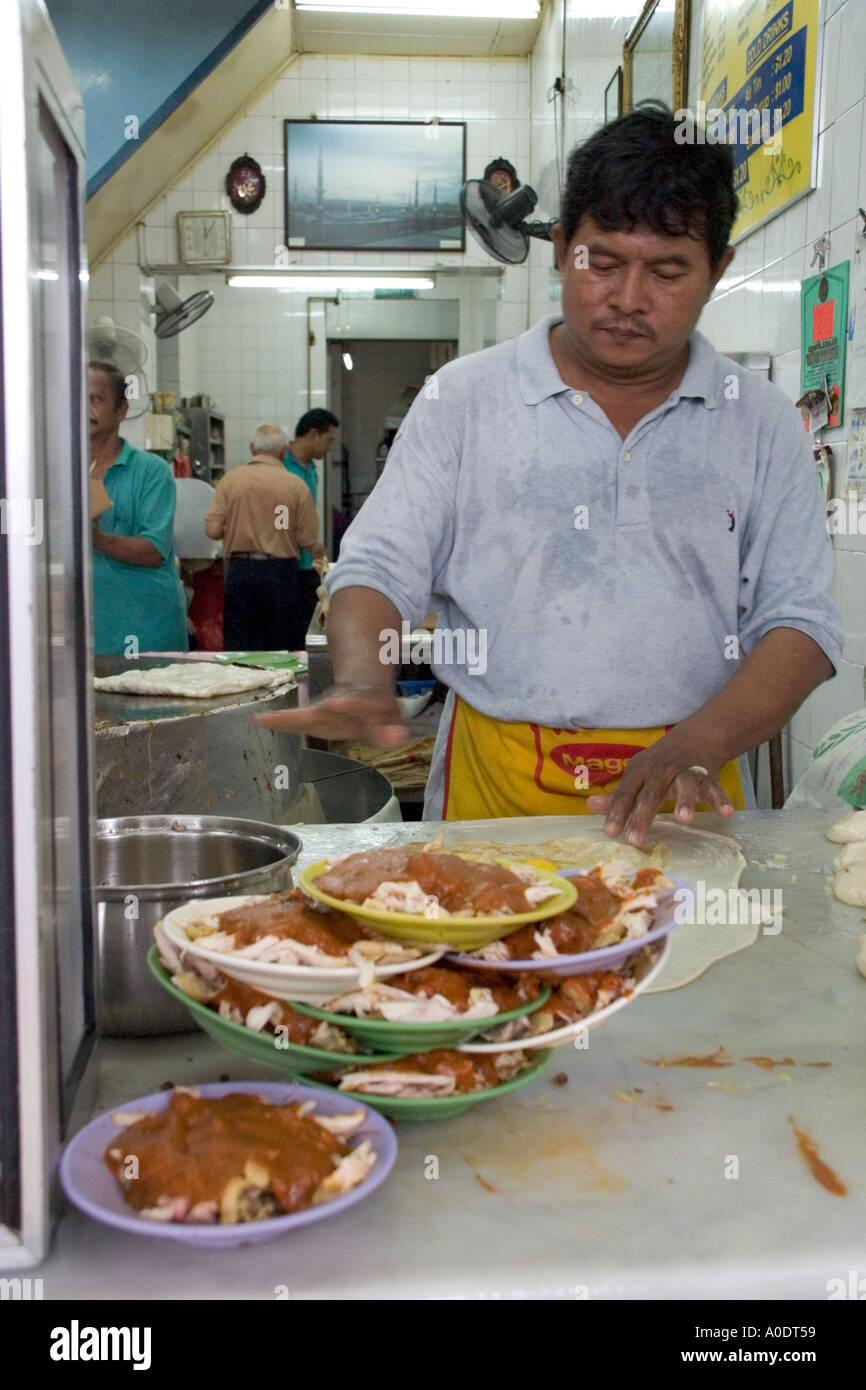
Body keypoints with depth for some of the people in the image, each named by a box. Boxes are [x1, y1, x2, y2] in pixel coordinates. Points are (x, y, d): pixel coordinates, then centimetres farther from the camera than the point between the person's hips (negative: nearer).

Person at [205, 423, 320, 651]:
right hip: (280, 570, -1)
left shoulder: (229, 480, 0)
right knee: (282, 652, 7)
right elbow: (308, 538, -5)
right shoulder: (295, 485, -4)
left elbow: (213, 530, -4)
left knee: (238, 649, 6)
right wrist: (317, 549, 18)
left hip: (239, 571, 1)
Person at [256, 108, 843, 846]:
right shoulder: (464, 398, 7)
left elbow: (800, 619, 5)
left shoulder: (763, 424, 9)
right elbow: (378, 566, 4)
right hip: (496, 785, 0)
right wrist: (362, 685, -16)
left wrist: (700, 742, -11)